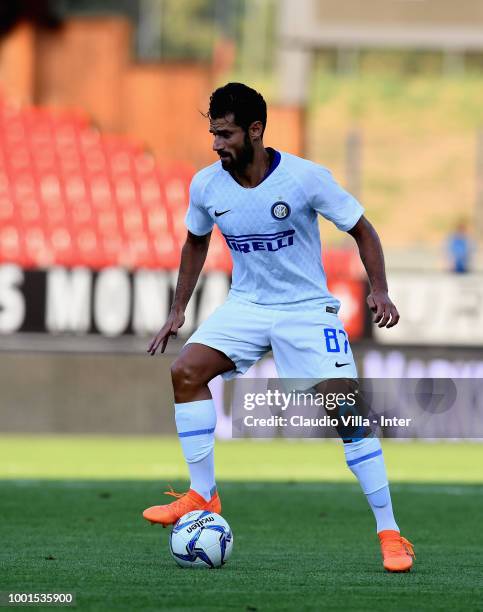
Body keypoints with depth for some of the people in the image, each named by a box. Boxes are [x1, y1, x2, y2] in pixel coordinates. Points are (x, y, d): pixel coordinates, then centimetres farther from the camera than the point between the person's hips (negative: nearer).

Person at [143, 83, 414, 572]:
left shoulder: (305, 178, -18)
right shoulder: (206, 186, -6)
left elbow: (362, 230, -6)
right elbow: (196, 243, 15)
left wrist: (379, 290, -18)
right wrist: (178, 311, 13)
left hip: (307, 308, -4)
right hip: (245, 306, 4)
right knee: (186, 372, -17)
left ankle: (390, 534, -10)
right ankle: (202, 496, -4)